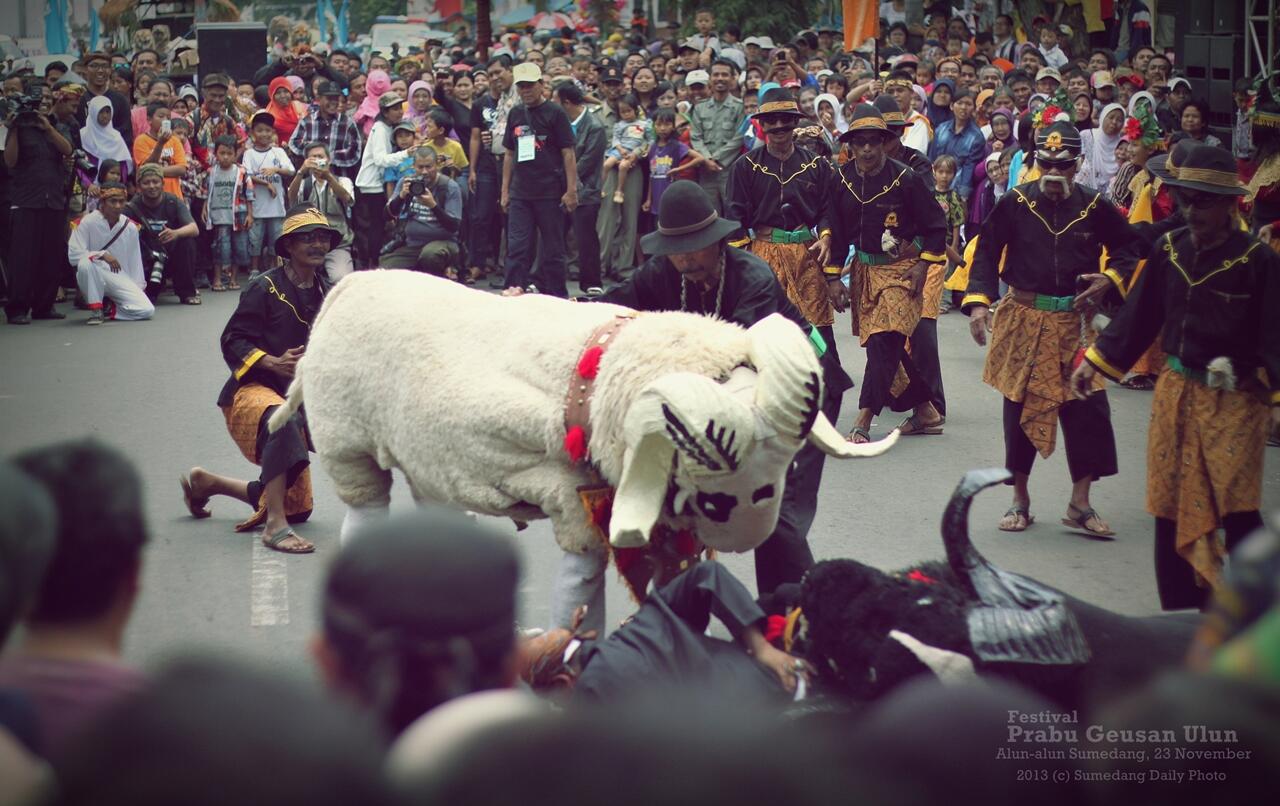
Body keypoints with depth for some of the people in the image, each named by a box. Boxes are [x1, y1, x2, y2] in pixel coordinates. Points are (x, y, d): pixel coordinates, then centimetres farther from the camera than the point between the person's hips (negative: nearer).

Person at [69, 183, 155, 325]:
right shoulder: (88, 222, -11)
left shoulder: (131, 227, 1)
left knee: (147, 310, -19)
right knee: (85, 263, -39)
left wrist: (138, 289, 6)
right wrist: (102, 255, -23)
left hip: (121, 279, 3)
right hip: (95, 278, -3)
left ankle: (108, 310, 8)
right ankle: (96, 310, -18)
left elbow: (135, 260, 8)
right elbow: (73, 255, -17)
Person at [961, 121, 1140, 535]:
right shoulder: (1014, 203, -4)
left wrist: (1110, 279, -6)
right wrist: (978, 302, -10)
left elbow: (1128, 249, 12)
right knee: (1020, 407, 6)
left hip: (1076, 321, 1)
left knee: (1087, 407, -3)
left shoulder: (1095, 207, -1)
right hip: (1023, 321, -1)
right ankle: (1020, 500, 19)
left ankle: (1080, 503, 9)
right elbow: (986, 254, 1)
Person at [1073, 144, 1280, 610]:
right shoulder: (1169, 250, 4)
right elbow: (1139, 315, 13)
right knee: (1171, 509, 8)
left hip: (1234, 401, -5)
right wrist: (1095, 362, 13)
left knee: (1236, 511, -11)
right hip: (1176, 393, 5)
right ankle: (1180, 609, 19)